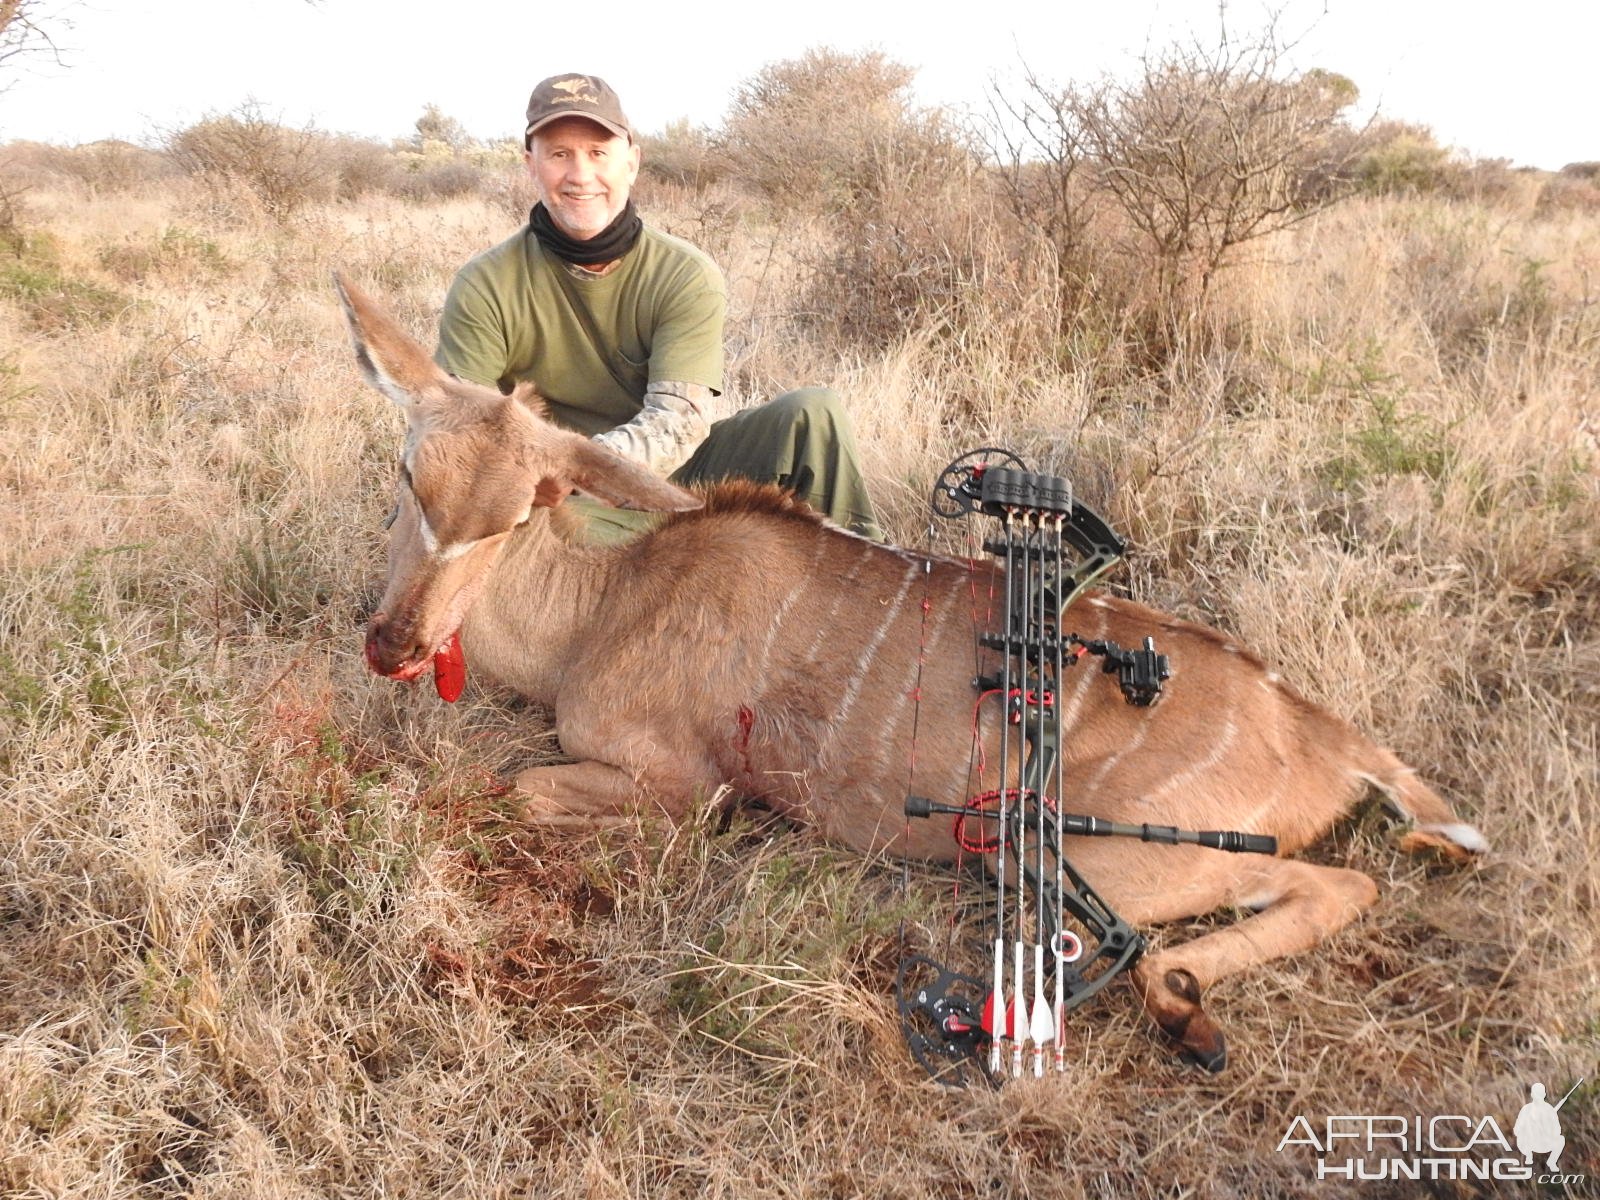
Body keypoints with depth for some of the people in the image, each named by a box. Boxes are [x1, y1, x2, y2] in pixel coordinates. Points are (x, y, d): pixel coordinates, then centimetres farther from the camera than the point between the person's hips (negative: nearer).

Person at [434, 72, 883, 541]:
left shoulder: (689, 278, -8)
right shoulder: (484, 288, -7)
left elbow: (679, 419, -20)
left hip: (680, 475, 1)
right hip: (568, 510, -1)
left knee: (814, 413, -20)